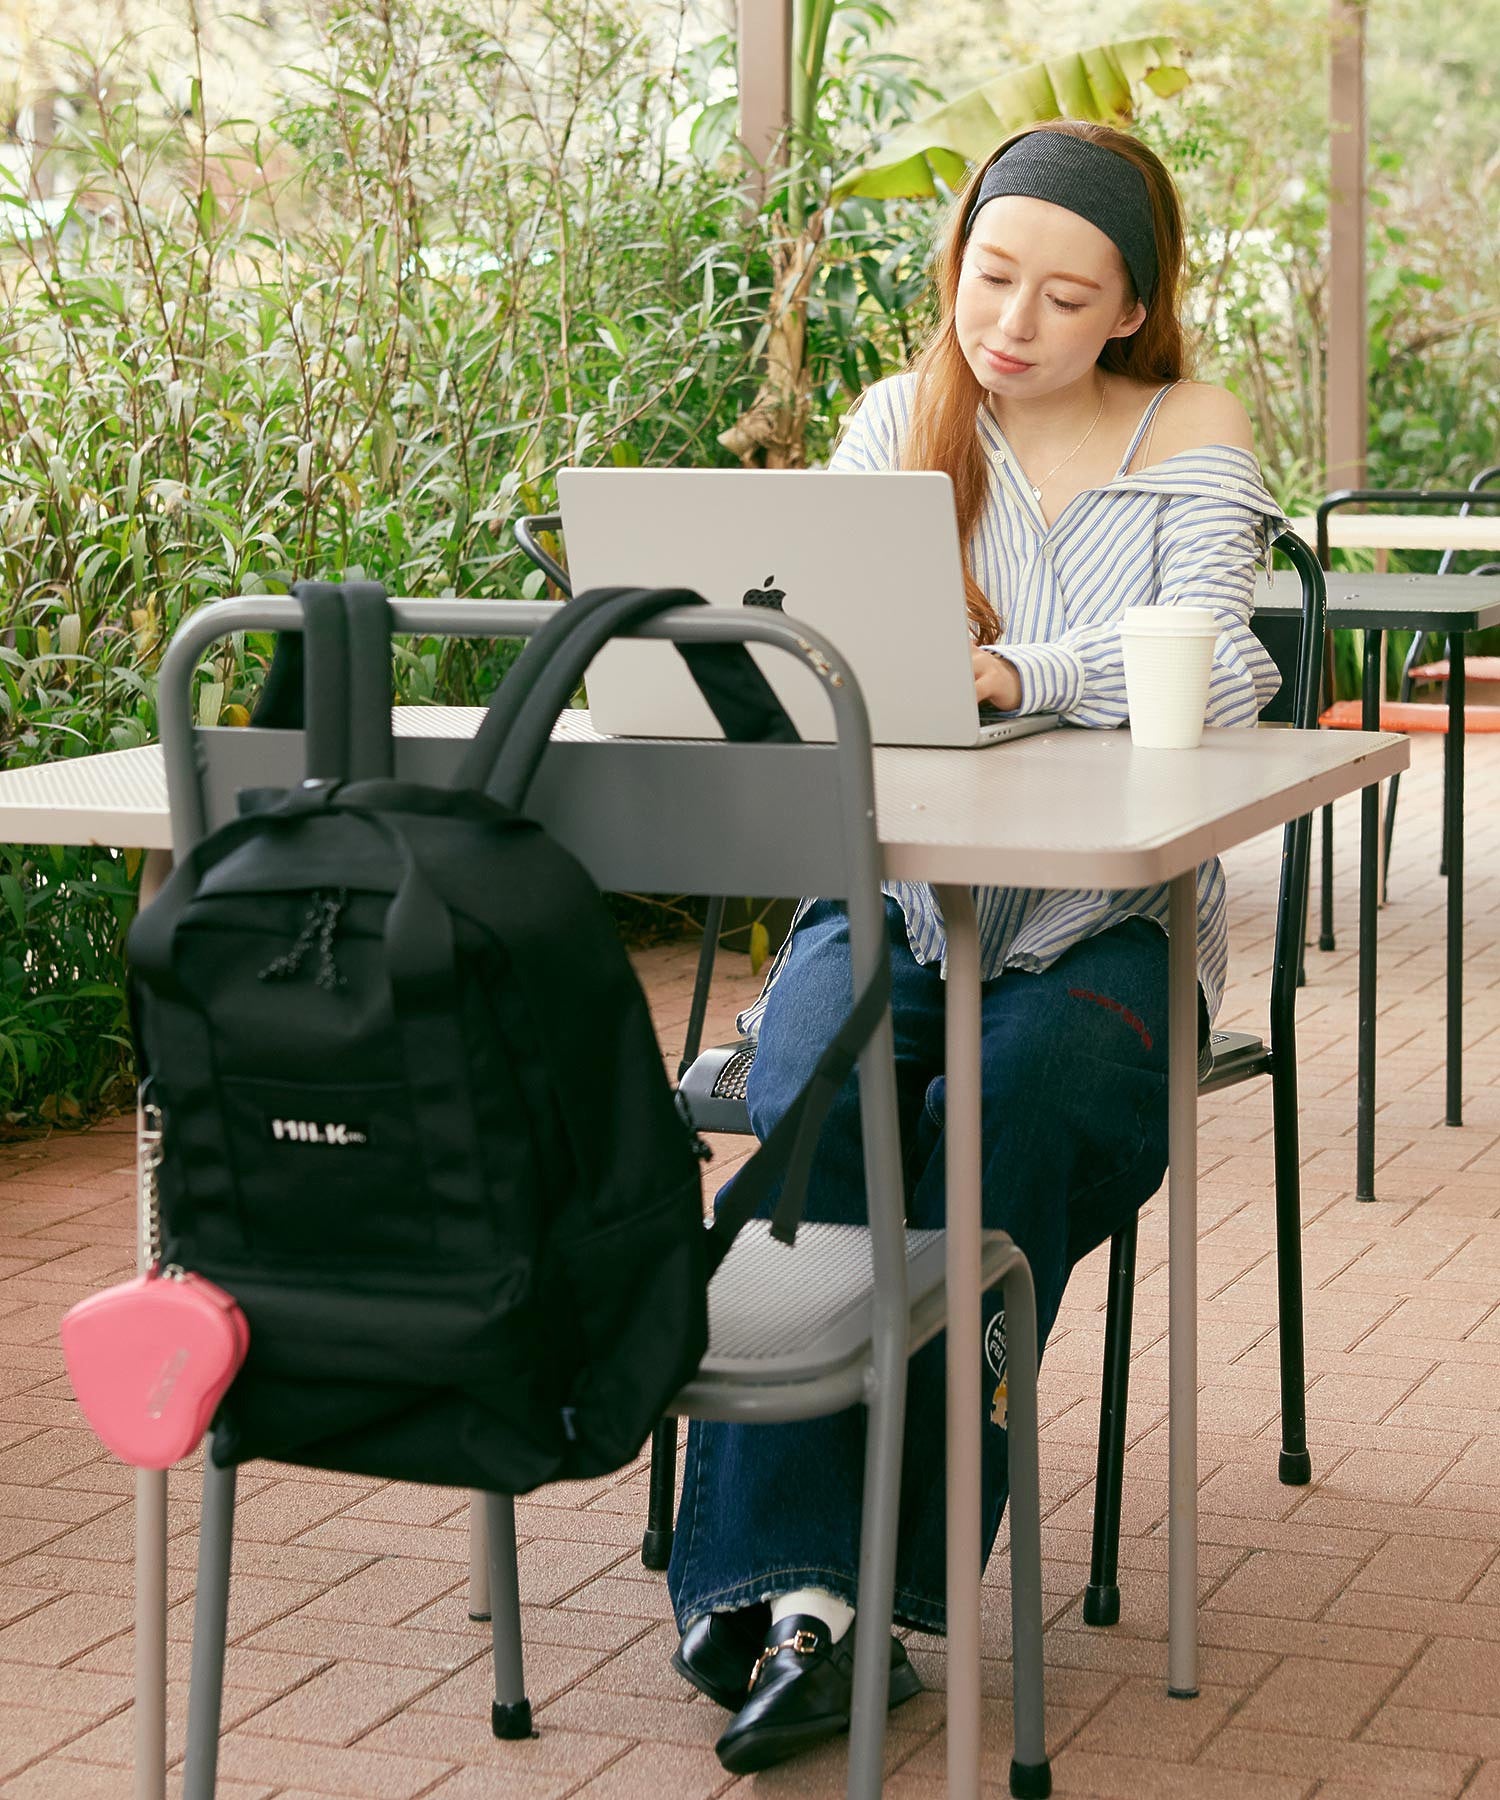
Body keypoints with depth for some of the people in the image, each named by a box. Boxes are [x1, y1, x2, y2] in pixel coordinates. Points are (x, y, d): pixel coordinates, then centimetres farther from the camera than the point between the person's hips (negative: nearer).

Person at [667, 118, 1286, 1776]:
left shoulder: (1193, 438, 4)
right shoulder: (899, 422, 11)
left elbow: (1206, 677, -12)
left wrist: (1006, 670, -30)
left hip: (1103, 917, -1)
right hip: (892, 892, 2)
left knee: (1002, 1117, -33)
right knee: (814, 1102, -30)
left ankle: (837, 1576, -29)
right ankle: (799, 1581, -36)